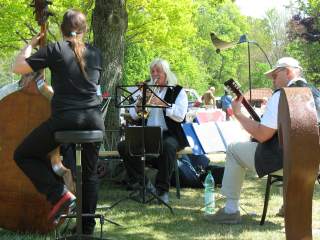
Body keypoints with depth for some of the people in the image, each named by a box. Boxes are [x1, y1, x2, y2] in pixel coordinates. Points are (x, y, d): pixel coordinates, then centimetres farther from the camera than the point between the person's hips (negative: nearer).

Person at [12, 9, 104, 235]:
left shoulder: (55, 49, -2)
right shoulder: (95, 53, 13)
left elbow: (18, 67, -2)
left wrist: (30, 44, 13)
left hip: (65, 118, -5)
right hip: (94, 119, 5)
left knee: (23, 155, 11)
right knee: (89, 172, 21)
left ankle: (60, 195, -4)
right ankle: (87, 224, 21)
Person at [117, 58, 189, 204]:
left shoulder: (178, 91, 6)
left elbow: (180, 115, -10)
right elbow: (133, 115, 13)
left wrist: (162, 103, -19)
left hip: (169, 134, -4)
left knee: (168, 146, -39)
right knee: (124, 146, -19)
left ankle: (162, 190, -25)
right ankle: (142, 184, -9)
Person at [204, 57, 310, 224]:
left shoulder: (281, 96, -15)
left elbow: (262, 135, -16)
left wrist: (238, 114, -3)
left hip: (283, 160, -8)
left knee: (234, 150, 11)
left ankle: (231, 210, 12)